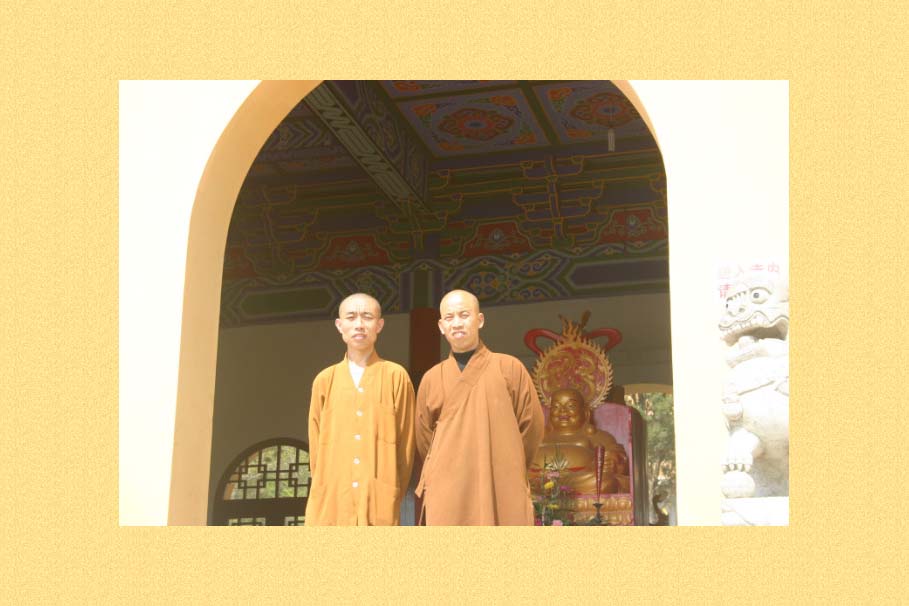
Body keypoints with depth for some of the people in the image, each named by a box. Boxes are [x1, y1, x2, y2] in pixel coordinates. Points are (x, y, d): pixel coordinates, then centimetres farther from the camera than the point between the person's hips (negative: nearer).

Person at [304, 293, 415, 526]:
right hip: (330, 506, 2)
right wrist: (324, 494, 6)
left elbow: (405, 444, 5)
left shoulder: (396, 376, 3)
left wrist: (393, 497, 4)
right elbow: (316, 447, 13)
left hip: (379, 506, -2)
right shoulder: (324, 380, 10)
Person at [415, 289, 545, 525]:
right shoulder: (432, 379, 10)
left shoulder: (509, 368, 4)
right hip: (446, 495, 1)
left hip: (502, 492, -1)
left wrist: (508, 469, 9)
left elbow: (531, 425, 6)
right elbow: (423, 440, 16)